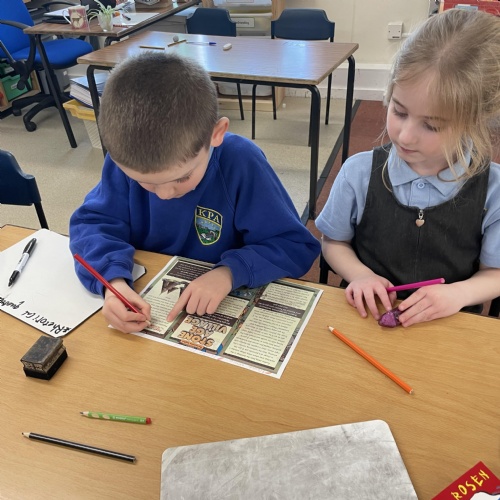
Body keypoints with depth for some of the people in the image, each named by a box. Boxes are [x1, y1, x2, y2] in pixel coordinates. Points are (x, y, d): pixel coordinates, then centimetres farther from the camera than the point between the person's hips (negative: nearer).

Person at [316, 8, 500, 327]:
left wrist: (460, 293, -16)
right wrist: (359, 274, -13)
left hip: (448, 328, 0)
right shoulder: (359, 172, -9)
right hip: (368, 318, 1)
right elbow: (334, 242, 5)